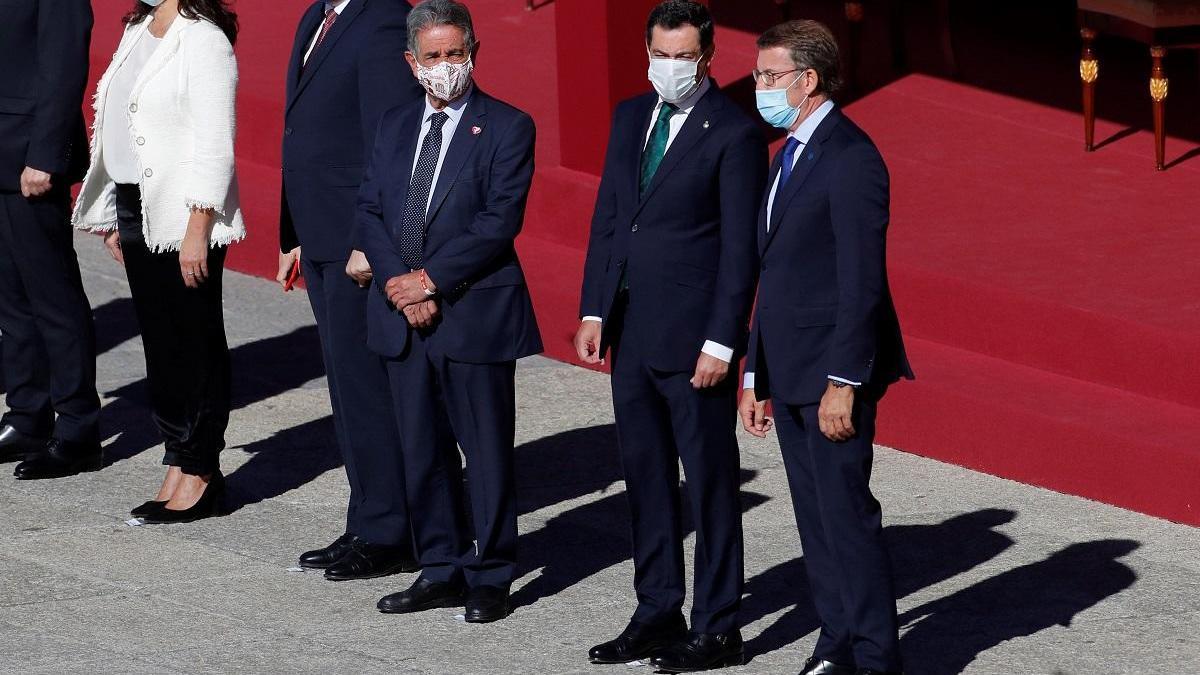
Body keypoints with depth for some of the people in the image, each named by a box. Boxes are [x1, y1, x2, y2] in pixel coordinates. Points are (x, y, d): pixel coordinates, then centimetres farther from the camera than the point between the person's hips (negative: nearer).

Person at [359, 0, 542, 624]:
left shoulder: (507, 128, -4)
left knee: (486, 449, 1)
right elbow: (369, 210, 7)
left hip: (474, 314, -5)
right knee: (421, 449, 11)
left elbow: (500, 222, -13)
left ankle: (489, 577, 9)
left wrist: (431, 279, -16)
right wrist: (397, 283, -9)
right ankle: (441, 568, 20)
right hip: (403, 315, 6)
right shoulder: (395, 127, 13)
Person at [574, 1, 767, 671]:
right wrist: (595, 310, 8)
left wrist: (721, 341, -15)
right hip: (631, 333, 7)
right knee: (647, 479, 13)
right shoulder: (631, 118, 11)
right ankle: (659, 614, 21)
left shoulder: (735, 133, -10)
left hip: (694, 339, -7)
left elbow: (741, 247, -12)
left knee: (711, 483, 1)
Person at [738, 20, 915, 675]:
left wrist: (842, 382, -21)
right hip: (789, 374, 9)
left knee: (846, 514, -6)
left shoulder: (850, 157, -14)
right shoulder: (790, 155, 17)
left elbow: (862, 281, -18)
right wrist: (756, 376, 19)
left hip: (833, 372, -9)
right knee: (814, 517, 11)